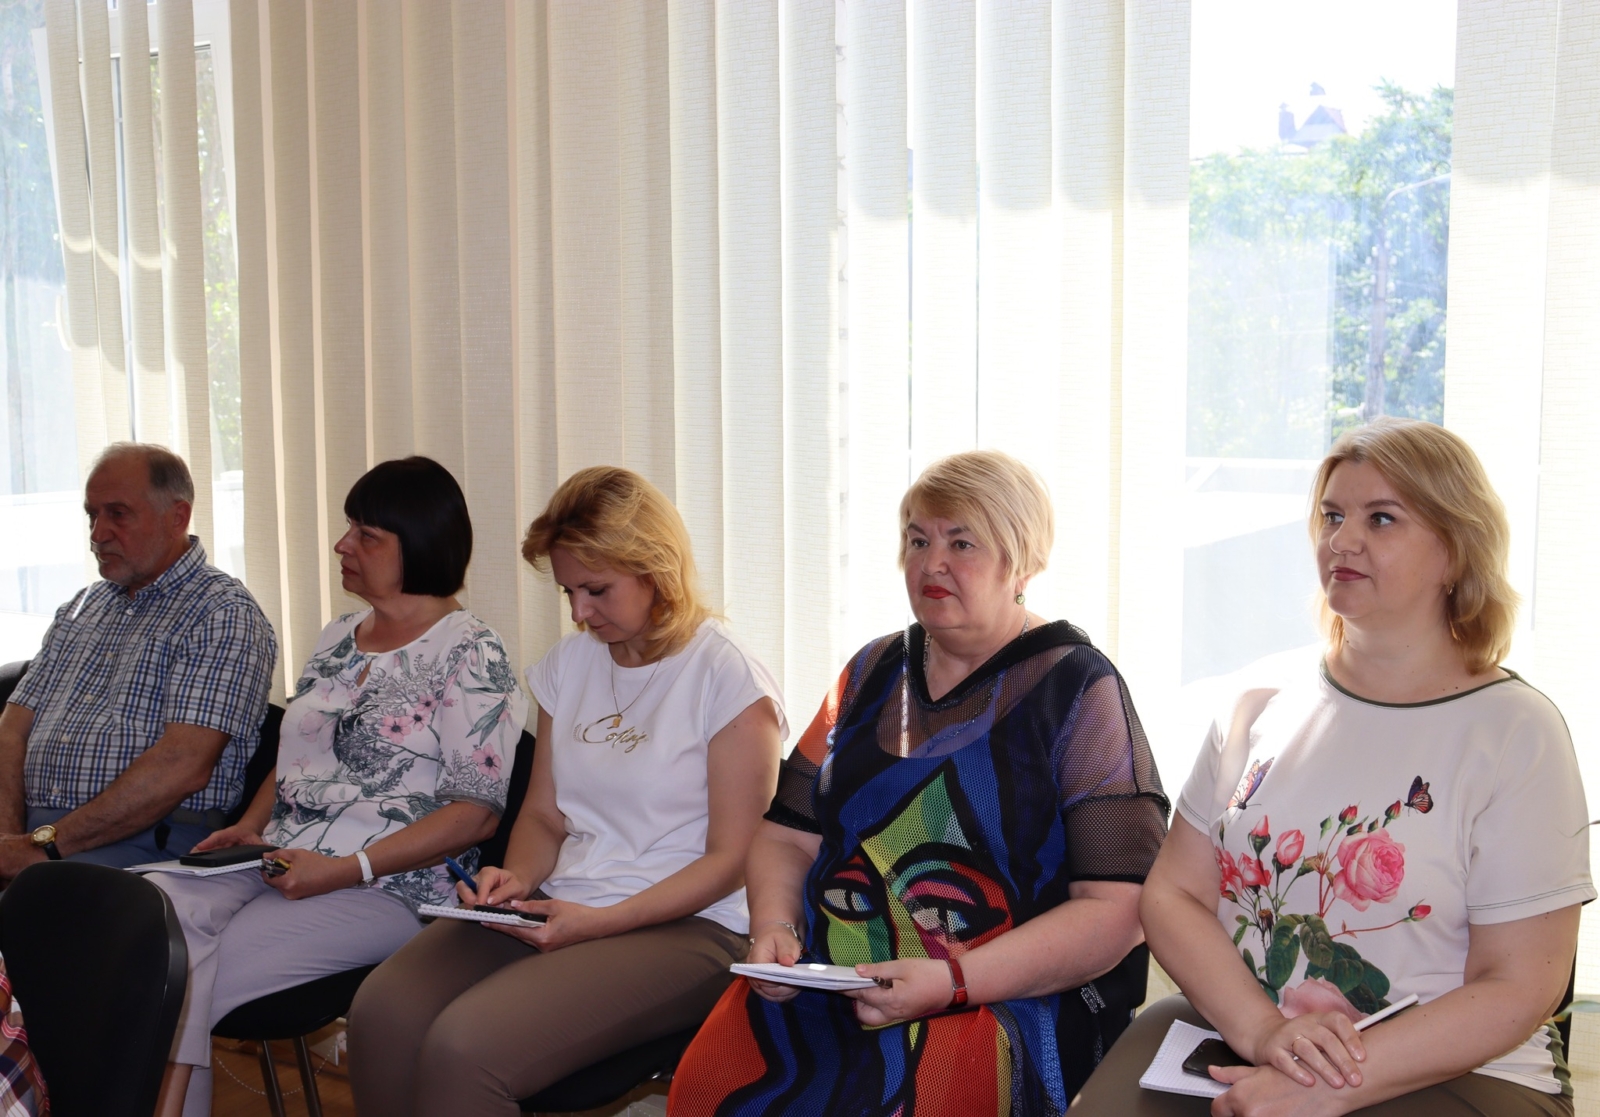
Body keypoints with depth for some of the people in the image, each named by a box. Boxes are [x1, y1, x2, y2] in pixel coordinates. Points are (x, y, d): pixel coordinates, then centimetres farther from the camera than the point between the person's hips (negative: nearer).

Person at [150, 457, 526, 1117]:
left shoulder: (470, 654, -6)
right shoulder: (338, 639, 19)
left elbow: (477, 812, -11)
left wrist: (348, 869, -17)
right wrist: (249, 828, 6)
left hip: (386, 888, -7)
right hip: (281, 861, 7)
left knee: (177, 985, -23)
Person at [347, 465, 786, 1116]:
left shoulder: (729, 679, -6)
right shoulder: (569, 663, 15)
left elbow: (730, 858, -8)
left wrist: (599, 921, -17)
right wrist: (517, 879, -3)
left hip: (685, 925, -6)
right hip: (560, 909, 6)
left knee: (464, 1046, -29)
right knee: (382, 1011, -22)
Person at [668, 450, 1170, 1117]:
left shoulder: (1078, 689, 0)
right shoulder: (873, 673, 17)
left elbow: (1117, 911, -9)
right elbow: (788, 837, 18)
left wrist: (953, 982, -19)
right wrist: (774, 929, -4)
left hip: (1007, 996, -5)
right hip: (825, 979, 5)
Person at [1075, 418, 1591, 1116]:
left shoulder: (1514, 731, -2)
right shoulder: (1260, 715, 10)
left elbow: (1518, 988, -7)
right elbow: (1171, 896, 5)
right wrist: (1264, 1030, -13)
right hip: (1227, 1037, 4)